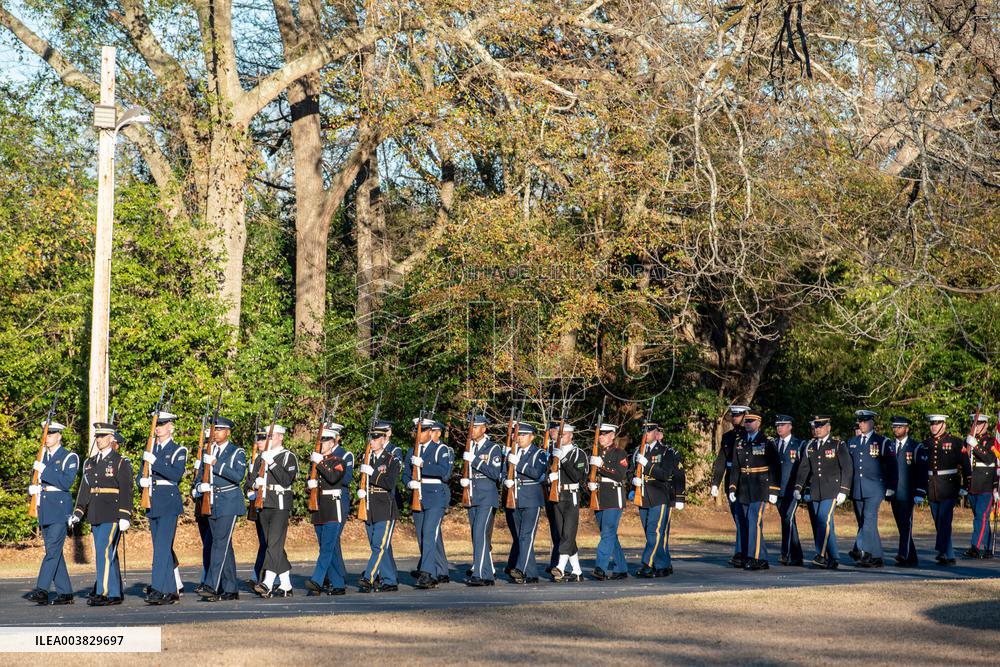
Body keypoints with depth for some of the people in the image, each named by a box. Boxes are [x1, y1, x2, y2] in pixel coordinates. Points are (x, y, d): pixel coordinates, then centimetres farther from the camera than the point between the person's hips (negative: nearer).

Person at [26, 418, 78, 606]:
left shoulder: (69, 457, -3)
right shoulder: (42, 457, 18)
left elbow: (66, 482, -15)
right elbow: (35, 483, 20)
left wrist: (44, 470, -18)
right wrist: (32, 489, -3)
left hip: (60, 509, -7)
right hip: (45, 510, 7)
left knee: (52, 549, -15)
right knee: (54, 552, 7)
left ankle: (42, 590, -22)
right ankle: (65, 593, 11)